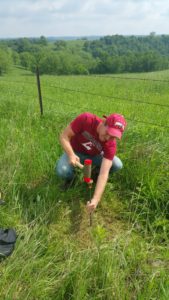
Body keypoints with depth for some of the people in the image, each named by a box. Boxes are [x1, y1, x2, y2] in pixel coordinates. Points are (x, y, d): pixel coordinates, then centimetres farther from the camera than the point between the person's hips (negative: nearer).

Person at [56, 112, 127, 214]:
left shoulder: (111, 144, -28)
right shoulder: (86, 119, -33)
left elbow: (104, 173, -33)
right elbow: (64, 135, -25)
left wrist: (95, 200, -43)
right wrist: (71, 155, -43)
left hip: (95, 155, 1)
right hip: (75, 152, -1)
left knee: (117, 165, -22)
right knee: (62, 171, -32)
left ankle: (96, 170, 9)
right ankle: (70, 179, 6)